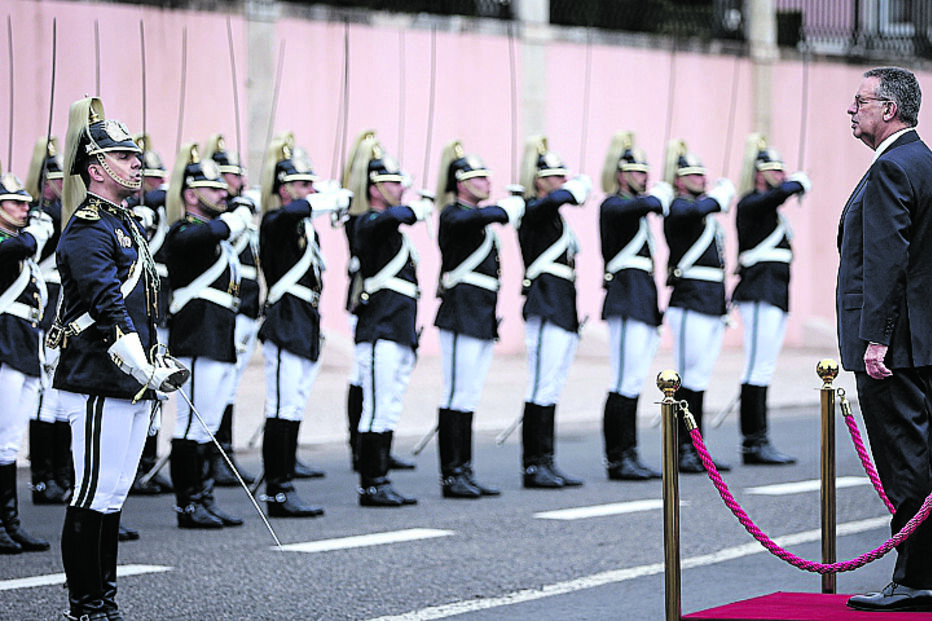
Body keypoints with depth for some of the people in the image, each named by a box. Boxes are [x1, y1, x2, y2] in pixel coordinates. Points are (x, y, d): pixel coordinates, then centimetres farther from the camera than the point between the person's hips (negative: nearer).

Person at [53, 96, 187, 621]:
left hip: (133, 385, 10)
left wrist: (157, 365, 16)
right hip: (100, 385, -10)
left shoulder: (128, 224, 18)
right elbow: (108, 309, -22)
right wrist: (148, 372, -25)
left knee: (113, 497, 12)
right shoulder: (88, 230, -13)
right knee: (94, 497, -5)